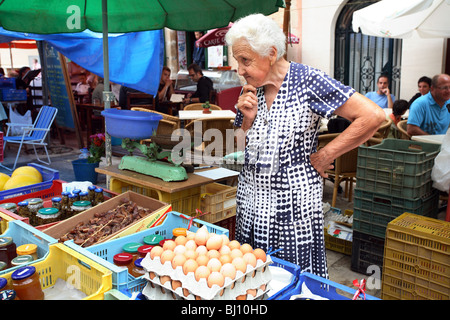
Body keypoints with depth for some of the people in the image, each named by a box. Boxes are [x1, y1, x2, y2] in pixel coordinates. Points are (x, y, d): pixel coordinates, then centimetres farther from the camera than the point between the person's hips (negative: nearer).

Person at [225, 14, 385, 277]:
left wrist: (323, 156, -12)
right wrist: (247, 119, -9)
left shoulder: (308, 80, -13)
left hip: (293, 203, -5)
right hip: (251, 201, 5)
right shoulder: (250, 90, 5)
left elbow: (373, 116, -18)